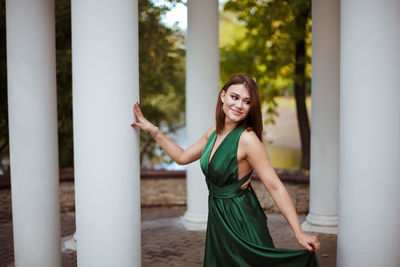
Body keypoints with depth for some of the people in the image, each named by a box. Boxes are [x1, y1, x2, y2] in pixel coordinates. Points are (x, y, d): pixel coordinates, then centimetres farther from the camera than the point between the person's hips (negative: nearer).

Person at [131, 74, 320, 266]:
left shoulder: (247, 139, -19)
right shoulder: (214, 133, 3)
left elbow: (275, 188, -20)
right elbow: (182, 157, 18)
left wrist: (299, 233, -24)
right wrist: (152, 129, 17)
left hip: (242, 222, -7)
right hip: (217, 221, 7)